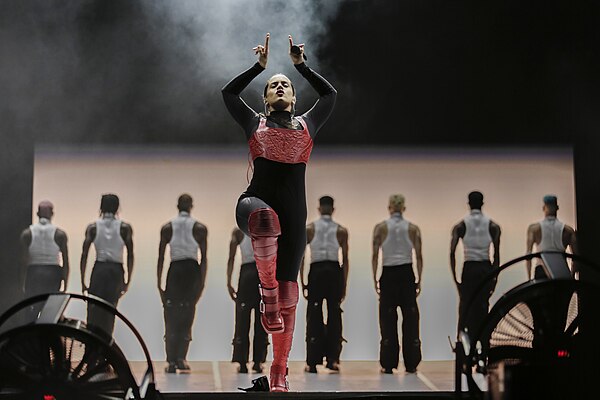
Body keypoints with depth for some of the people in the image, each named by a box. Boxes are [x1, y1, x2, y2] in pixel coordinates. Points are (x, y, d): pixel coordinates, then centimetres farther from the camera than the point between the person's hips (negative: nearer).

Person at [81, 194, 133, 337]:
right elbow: (130, 256, -2)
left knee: (94, 310, 2)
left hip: (99, 269, 0)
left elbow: (84, 256, -1)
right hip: (116, 271, 0)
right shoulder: (125, 227, 2)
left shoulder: (92, 227, 3)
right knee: (109, 312, 3)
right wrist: (127, 281, 4)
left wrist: (83, 282, 3)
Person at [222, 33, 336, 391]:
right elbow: (229, 92, 22)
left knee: (288, 294, -1)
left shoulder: (306, 124, 22)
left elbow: (329, 94, 30)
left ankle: (280, 371, 4)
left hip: (293, 212, 2)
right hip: (256, 200, -2)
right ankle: (267, 292, -33)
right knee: (264, 217, -43)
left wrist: (301, 64, 30)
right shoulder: (255, 122, 20)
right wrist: (260, 65, 22)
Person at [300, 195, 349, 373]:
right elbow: (345, 260, 4)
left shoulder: (309, 229, 5)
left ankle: (312, 363, 1)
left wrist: (302, 283, 6)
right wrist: (344, 285, 9)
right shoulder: (341, 231, 6)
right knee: (334, 315, 7)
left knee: (314, 316, 3)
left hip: (316, 272, 0)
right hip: (334, 272, 0)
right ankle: (332, 360, 6)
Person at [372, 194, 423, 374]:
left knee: (388, 319, 3)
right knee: (410, 318, 7)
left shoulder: (380, 228, -1)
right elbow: (419, 256, 1)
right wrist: (419, 280, 7)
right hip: (407, 274, 1)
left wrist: (375, 279, 3)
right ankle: (411, 363, 8)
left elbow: (375, 255, -3)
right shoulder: (413, 228, 2)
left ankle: (388, 364, 2)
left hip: (388, 275, -1)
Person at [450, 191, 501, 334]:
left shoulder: (460, 226, -1)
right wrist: (494, 276, 3)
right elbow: (496, 254, -2)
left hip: (469, 269, -1)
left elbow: (452, 253, -9)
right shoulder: (493, 226, 2)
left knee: (465, 306, 5)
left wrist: (455, 277, -5)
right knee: (483, 306, 7)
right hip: (486, 268, 1)